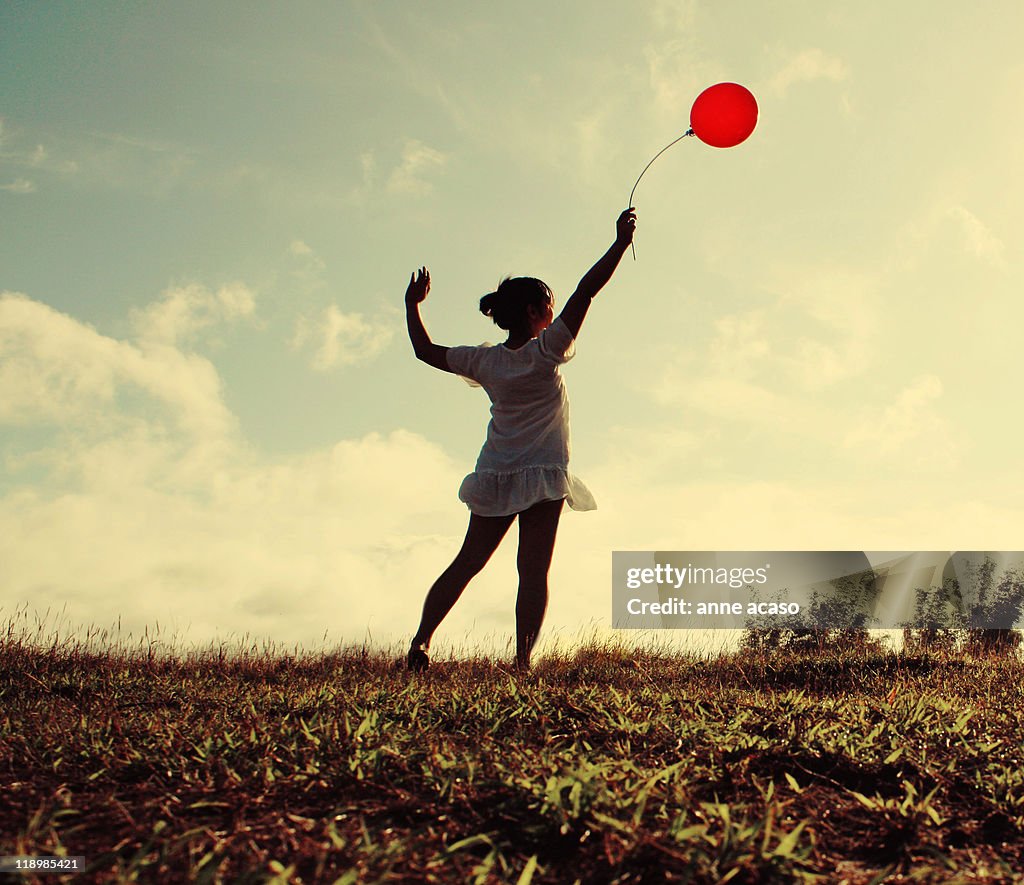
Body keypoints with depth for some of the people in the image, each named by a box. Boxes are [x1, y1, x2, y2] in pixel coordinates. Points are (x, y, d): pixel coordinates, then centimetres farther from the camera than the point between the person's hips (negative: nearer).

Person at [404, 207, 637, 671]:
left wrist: (412, 305, 27)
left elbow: (426, 351, 14)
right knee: (533, 571, -2)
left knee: (467, 563, 11)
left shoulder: (485, 360, 2)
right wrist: (620, 242, -10)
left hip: (494, 477, 5)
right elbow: (586, 290, -12)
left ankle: (421, 640, 5)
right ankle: (523, 660, -6)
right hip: (542, 476, -5)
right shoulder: (545, 351, -10)